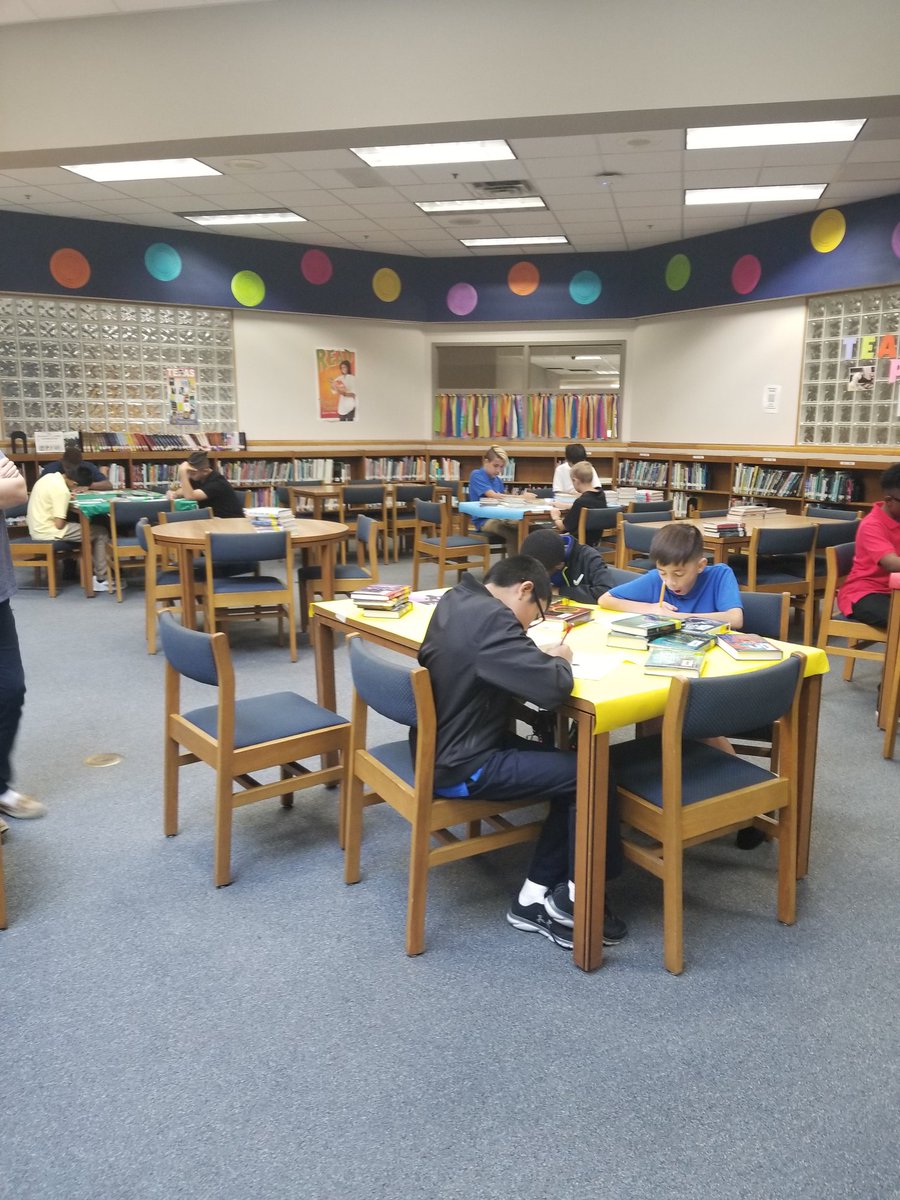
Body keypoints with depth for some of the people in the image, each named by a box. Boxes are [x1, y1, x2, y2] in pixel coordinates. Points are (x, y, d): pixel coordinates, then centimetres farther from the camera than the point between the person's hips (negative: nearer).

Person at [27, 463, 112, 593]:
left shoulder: (51, 477, 4)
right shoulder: (61, 490, -23)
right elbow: (59, 524, -22)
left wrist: (68, 497, 2)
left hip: (38, 528, 9)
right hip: (48, 532, -9)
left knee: (88, 526, 20)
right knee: (101, 532, -3)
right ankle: (102, 580, 0)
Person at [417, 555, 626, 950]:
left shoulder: (456, 599, 7)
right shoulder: (491, 618, -23)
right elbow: (552, 688, -28)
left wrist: (541, 657, 3)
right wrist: (560, 660, -5)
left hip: (441, 746, 10)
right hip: (461, 766, -10)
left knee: (570, 772, 10)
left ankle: (535, 897, 14)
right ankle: (573, 901, 12)